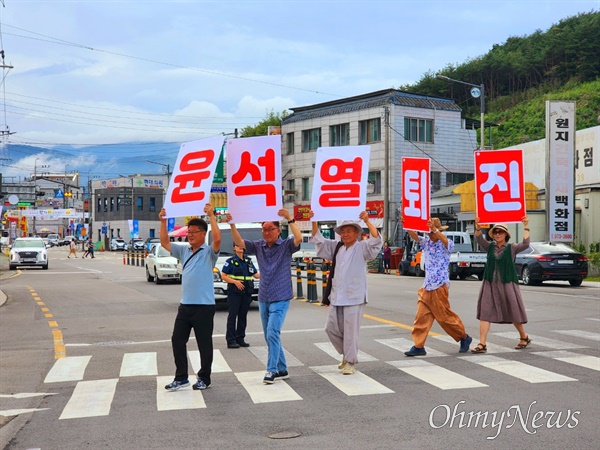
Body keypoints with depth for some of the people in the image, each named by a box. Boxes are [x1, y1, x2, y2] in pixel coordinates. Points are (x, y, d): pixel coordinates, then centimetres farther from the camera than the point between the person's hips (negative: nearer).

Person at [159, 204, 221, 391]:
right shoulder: (184, 250, 13)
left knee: (204, 344, 3)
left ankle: (204, 378, 15)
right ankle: (181, 377, 18)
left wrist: (211, 216, -23)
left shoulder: (209, 251, -5)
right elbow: (165, 243, 13)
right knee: (177, 340, 8)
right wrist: (163, 221, 5)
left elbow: (217, 239, -24)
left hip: (204, 306, -6)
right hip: (185, 305, 6)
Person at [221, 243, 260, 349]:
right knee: (232, 316, -5)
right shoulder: (230, 261, -1)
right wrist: (235, 281, -18)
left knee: (243, 315, 9)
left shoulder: (248, 261, 14)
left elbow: (256, 275, 14)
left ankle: (240, 339, 17)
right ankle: (231, 340, -2)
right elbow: (223, 276, -5)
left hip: (247, 292, 5)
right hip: (234, 292, -5)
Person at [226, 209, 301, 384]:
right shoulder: (259, 246, 7)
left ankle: (271, 370, -7)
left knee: (272, 334, -15)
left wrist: (289, 219, -30)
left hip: (280, 299, -6)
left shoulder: (286, 246, -5)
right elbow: (239, 242, -1)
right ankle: (282, 370, 21)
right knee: (270, 336, 11)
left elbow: (298, 238, -23)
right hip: (263, 298, 6)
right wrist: (232, 225, -13)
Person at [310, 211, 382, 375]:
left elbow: (376, 240, -17)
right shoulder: (336, 247, 16)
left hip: (354, 297, -6)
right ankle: (346, 354, 30)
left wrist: (367, 221, -25)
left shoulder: (362, 248, -1)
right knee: (331, 328, 10)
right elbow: (318, 240, 18)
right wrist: (314, 222, 6)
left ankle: (350, 362, 8)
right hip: (336, 296, 6)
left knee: (351, 330, -4)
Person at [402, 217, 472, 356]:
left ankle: (464, 338, 22)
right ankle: (418, 346, 1)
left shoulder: (446, 245, -7)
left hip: (440, 286, -6)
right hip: (426, 287, 6)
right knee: (421, 316, 0)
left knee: (444, 316, 2)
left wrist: (434, 228, -42)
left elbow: (446, 241, -30)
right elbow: (414, 236, -3)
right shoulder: (426, 242, 9)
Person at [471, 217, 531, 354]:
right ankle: (482, 344, -6)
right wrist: (478, 227, -27)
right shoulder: (490, 247, 7)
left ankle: (524, 337, 31)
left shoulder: (511, 248, 0)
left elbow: (525, 244, -15)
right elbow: (479, 239, -9)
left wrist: (526, 227, -18)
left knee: (513, 313, 8)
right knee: (484, 313, -6)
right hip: (490, 285, 3)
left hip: (507, 285, -2)